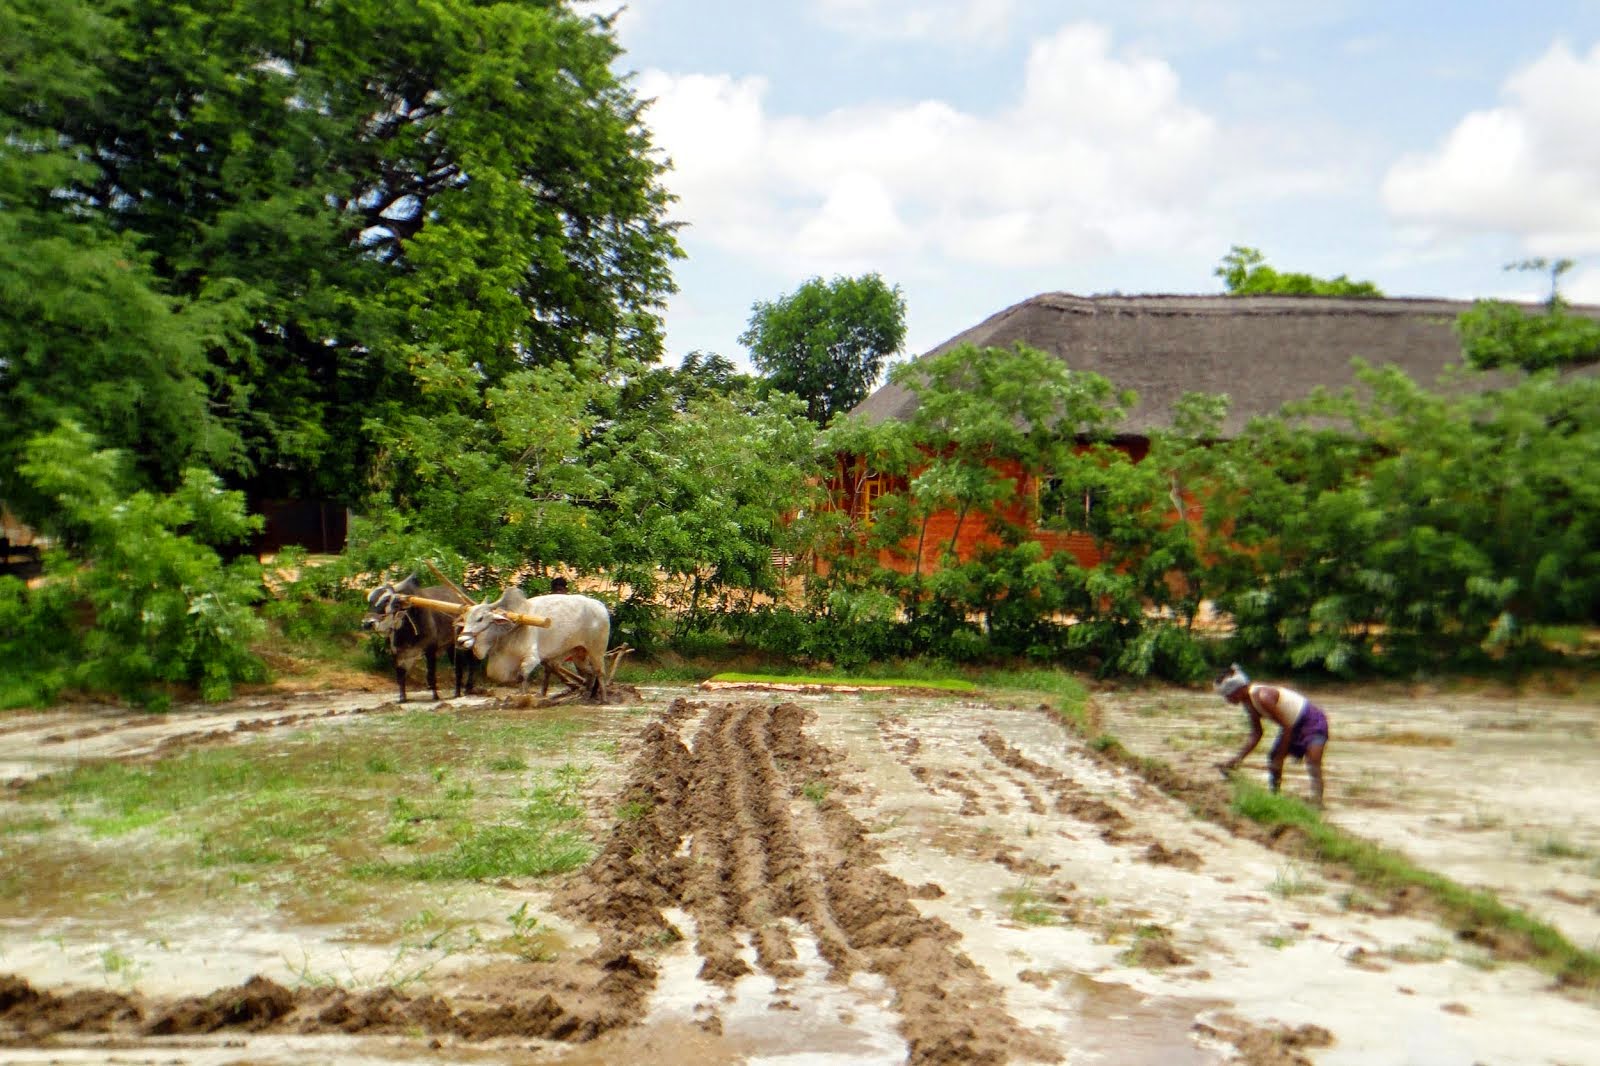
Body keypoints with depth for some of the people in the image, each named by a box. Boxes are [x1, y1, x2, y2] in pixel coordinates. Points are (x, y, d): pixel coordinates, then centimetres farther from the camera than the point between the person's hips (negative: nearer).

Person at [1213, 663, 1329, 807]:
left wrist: (1280, 758, -19)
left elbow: (1286, 727, -26)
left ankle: (1317, 802, -30)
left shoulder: (1262, 697, -31)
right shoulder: (1249, 703, -3)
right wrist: (1237, 759, -2)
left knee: (1313, 766, -22)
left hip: (1312, 721, -10)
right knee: (1273, 759, 9)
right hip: (1294, 726, 10)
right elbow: (1255, 735, 4)